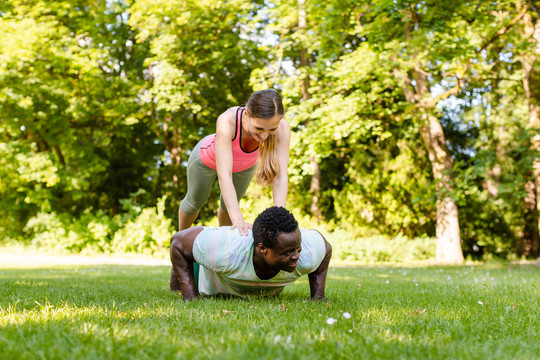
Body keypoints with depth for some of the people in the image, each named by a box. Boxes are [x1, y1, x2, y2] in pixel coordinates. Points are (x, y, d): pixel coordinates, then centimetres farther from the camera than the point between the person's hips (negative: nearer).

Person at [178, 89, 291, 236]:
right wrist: (238, 219, -61)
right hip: (208, 157, -2)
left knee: (228, 204, 24)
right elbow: (224, 176, -51)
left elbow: (281, 176, -40)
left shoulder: (282, 127, -39)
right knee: (195, 200, 24)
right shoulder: (227, 120, -47)